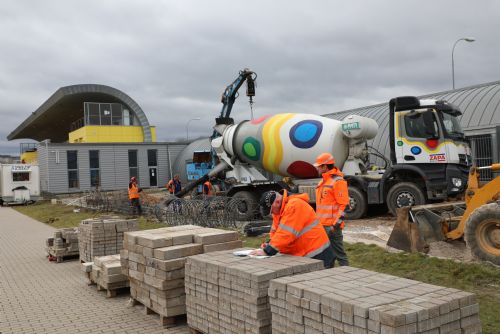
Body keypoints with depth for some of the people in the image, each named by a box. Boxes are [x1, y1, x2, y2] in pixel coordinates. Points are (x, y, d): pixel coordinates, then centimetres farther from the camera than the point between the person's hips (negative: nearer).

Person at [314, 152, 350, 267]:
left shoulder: (338, 181, -12)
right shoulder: (323, 181, 19)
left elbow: (344, 205, -17)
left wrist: (336, 224, -20)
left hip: (332, 226, -10)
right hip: (322, 225, 10)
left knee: (338, 252, -7)